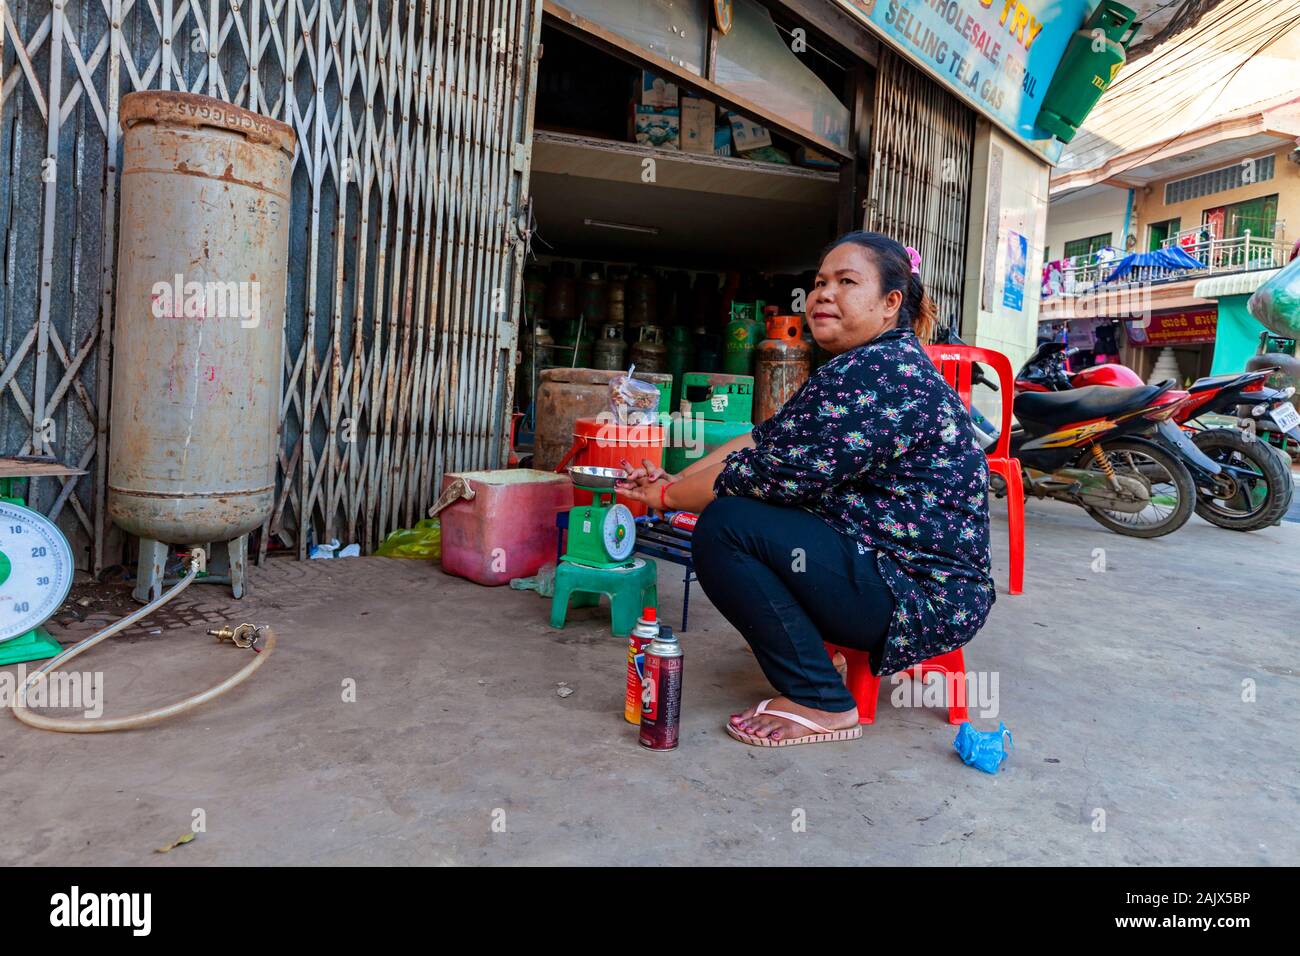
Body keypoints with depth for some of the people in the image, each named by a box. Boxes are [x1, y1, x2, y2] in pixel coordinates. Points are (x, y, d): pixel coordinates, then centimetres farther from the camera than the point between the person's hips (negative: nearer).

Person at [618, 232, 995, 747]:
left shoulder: (880, 374, -22)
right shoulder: (855, 370, 13)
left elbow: (772, 473, -23)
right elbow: (766, 439, 10)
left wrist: (667, 496, -9)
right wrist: (675, 479, -1)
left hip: (925, 595, -11)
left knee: (724, 527, -20)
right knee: (744, 513, 15)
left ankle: (821, 703, -10)